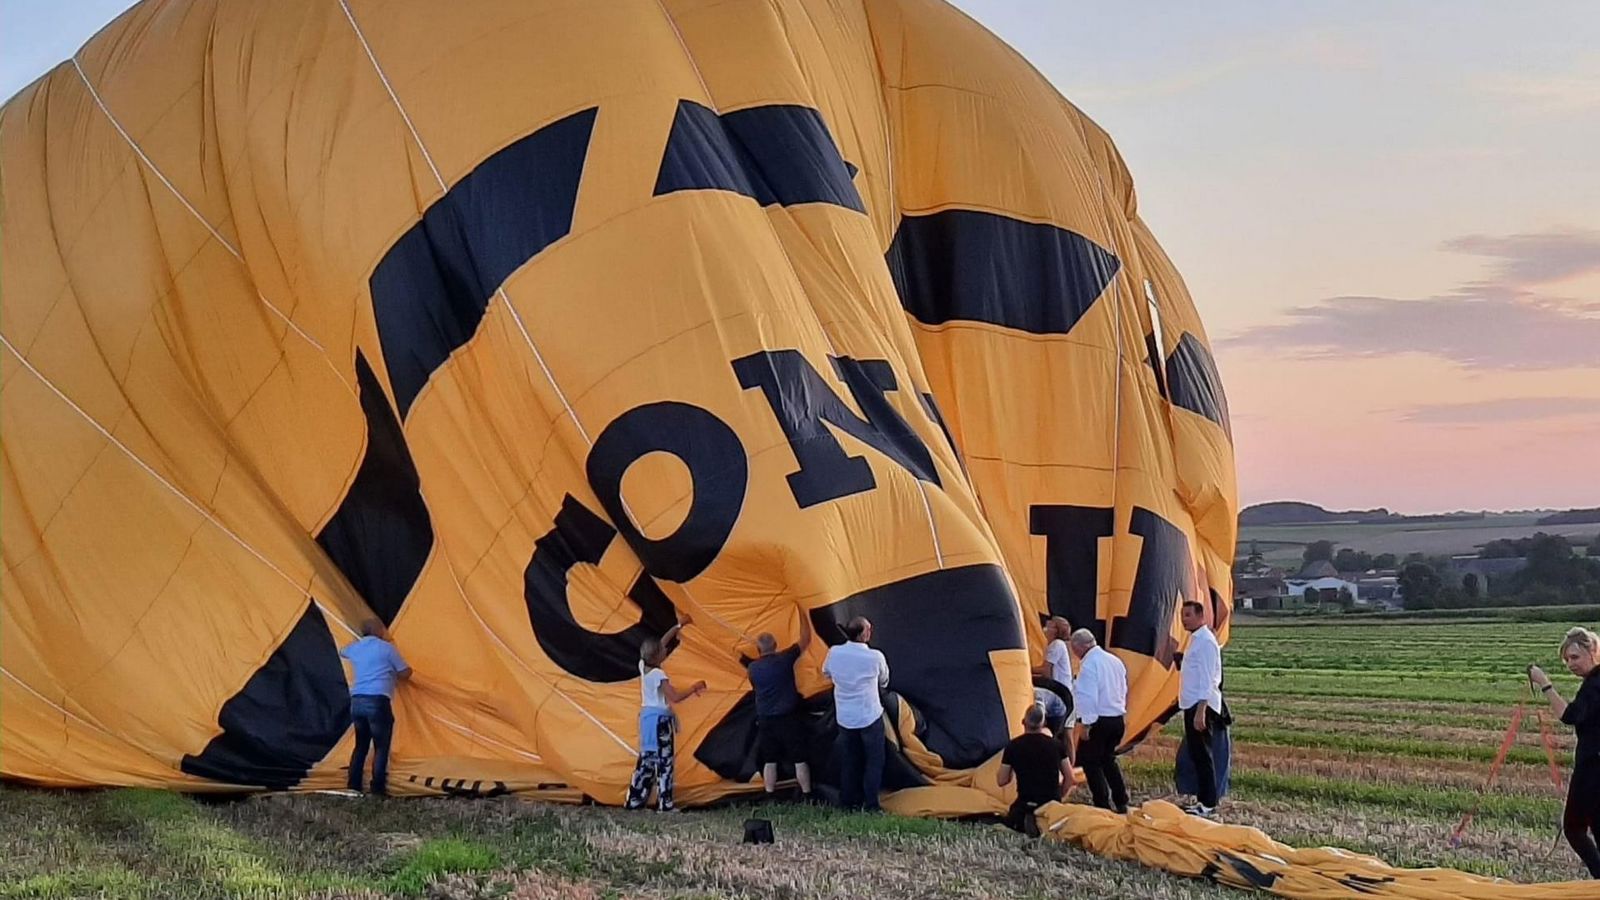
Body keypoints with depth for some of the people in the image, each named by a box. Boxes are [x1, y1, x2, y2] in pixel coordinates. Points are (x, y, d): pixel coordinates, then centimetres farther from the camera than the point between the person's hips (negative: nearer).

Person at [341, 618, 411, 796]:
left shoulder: (354, 648, 16)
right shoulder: (387, 648, 1)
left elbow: (342, 652, 42)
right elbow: (405, 673, 4)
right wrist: (393, 674, 26)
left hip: (356, 701, 6)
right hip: (378, 701, -6)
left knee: (361, 744, 18)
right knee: (381, 747, 1)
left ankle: (353, 785, 15)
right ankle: (378, 787, -4)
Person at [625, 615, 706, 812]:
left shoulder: (643, 666, 3)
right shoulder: (658, 674, -20)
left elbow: (662, 642, 14)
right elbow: (675, 697, -22)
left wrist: (679, 625, 17)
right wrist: (694, 688, -10)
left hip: (646, 716, 8)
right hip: (659, 719, -8)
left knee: (646, 760, 13)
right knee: (664, 761, -4)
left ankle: (634, 800, 13)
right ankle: (665, 804, -4)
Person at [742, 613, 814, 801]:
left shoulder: (752, 668, -2)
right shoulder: (784, 659, -9)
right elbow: (805, 640, 2)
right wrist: (803, 616, 12)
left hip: (765, 720, 2)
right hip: (789, 718, -2)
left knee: (769, 761, 10)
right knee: (799, 760, 5)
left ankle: (770, 799, 10)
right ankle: (807, 797, 6)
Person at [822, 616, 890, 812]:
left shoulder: (834, 653, -8)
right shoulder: (875, 657, -17)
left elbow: (826, 673, 13)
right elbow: (884, 682, 2)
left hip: (845, 717, 4)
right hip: (870, 717, -4)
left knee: (849, 760, 15)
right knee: (874, 761, 7)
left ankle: (848, 801, 19)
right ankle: (870, 804, 5)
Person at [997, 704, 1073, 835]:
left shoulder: (1013, 746, -5)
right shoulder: (1055, 744, 0)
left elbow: (1002, 781, 2)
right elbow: (1069, 778, 6)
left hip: (1025, 804, -1)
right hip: (1052, 804, 2)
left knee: (1010, 821, 24)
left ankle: (1026, 821, -10)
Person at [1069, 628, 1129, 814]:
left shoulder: (1089, 664, -15)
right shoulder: (1114, 661, 11)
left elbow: (1088, 696, -19)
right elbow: (1123, 690, 17)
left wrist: (1086, 725, -16)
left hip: (1099, 721, -9)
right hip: (1118, 719, 9)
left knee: (1090, 762, 2)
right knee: (1108, 759, 21)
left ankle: (1103, 805, -1)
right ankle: (1121, 803, 21)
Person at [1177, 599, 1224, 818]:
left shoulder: (1205, 641, -14)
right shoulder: (1196, 639, 16)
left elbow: (1207, 679, -20)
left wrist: (1200, 711, -24)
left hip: (1200, 705, -10)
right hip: (1192, 704, 10)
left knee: (1202, 754, -6)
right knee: (1196, 753, 13)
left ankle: (1208, 804, -2)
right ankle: (1202, 800, 20)